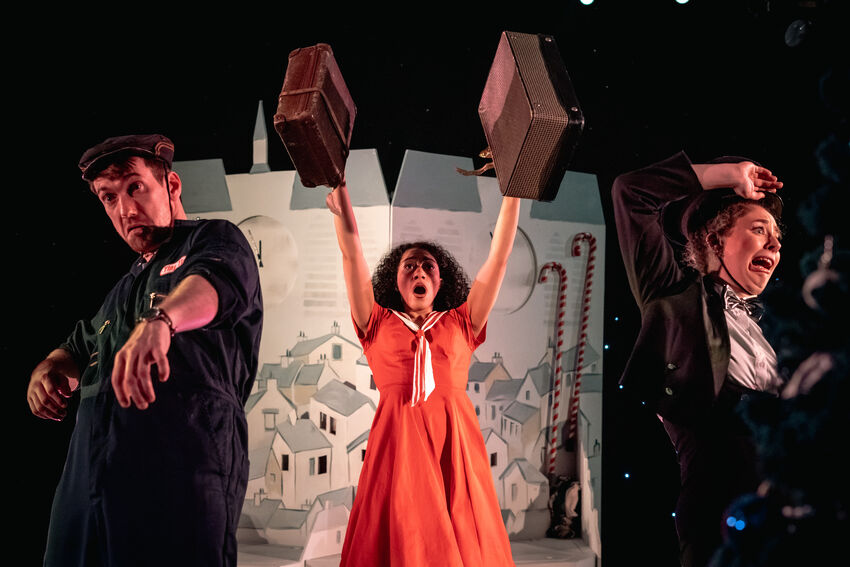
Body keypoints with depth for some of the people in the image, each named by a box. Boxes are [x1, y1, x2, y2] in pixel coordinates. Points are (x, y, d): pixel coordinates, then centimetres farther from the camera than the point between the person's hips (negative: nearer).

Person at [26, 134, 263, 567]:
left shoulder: (214, 240, 4)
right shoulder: (126, 288, 30)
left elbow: (215, 282, -20)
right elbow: (79, 349, 40)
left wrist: (159, 320, -43)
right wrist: (49, 370, 14)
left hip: (181, 473, -7)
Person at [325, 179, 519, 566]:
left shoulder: (460, 323, 18)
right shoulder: (378, 323, 16)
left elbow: (498, 259, 13)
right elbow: (351, 255, 9)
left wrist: (513, 195, 8)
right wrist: (339, 189, 1)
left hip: (454, 444, 1)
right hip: (396, 442, -1)